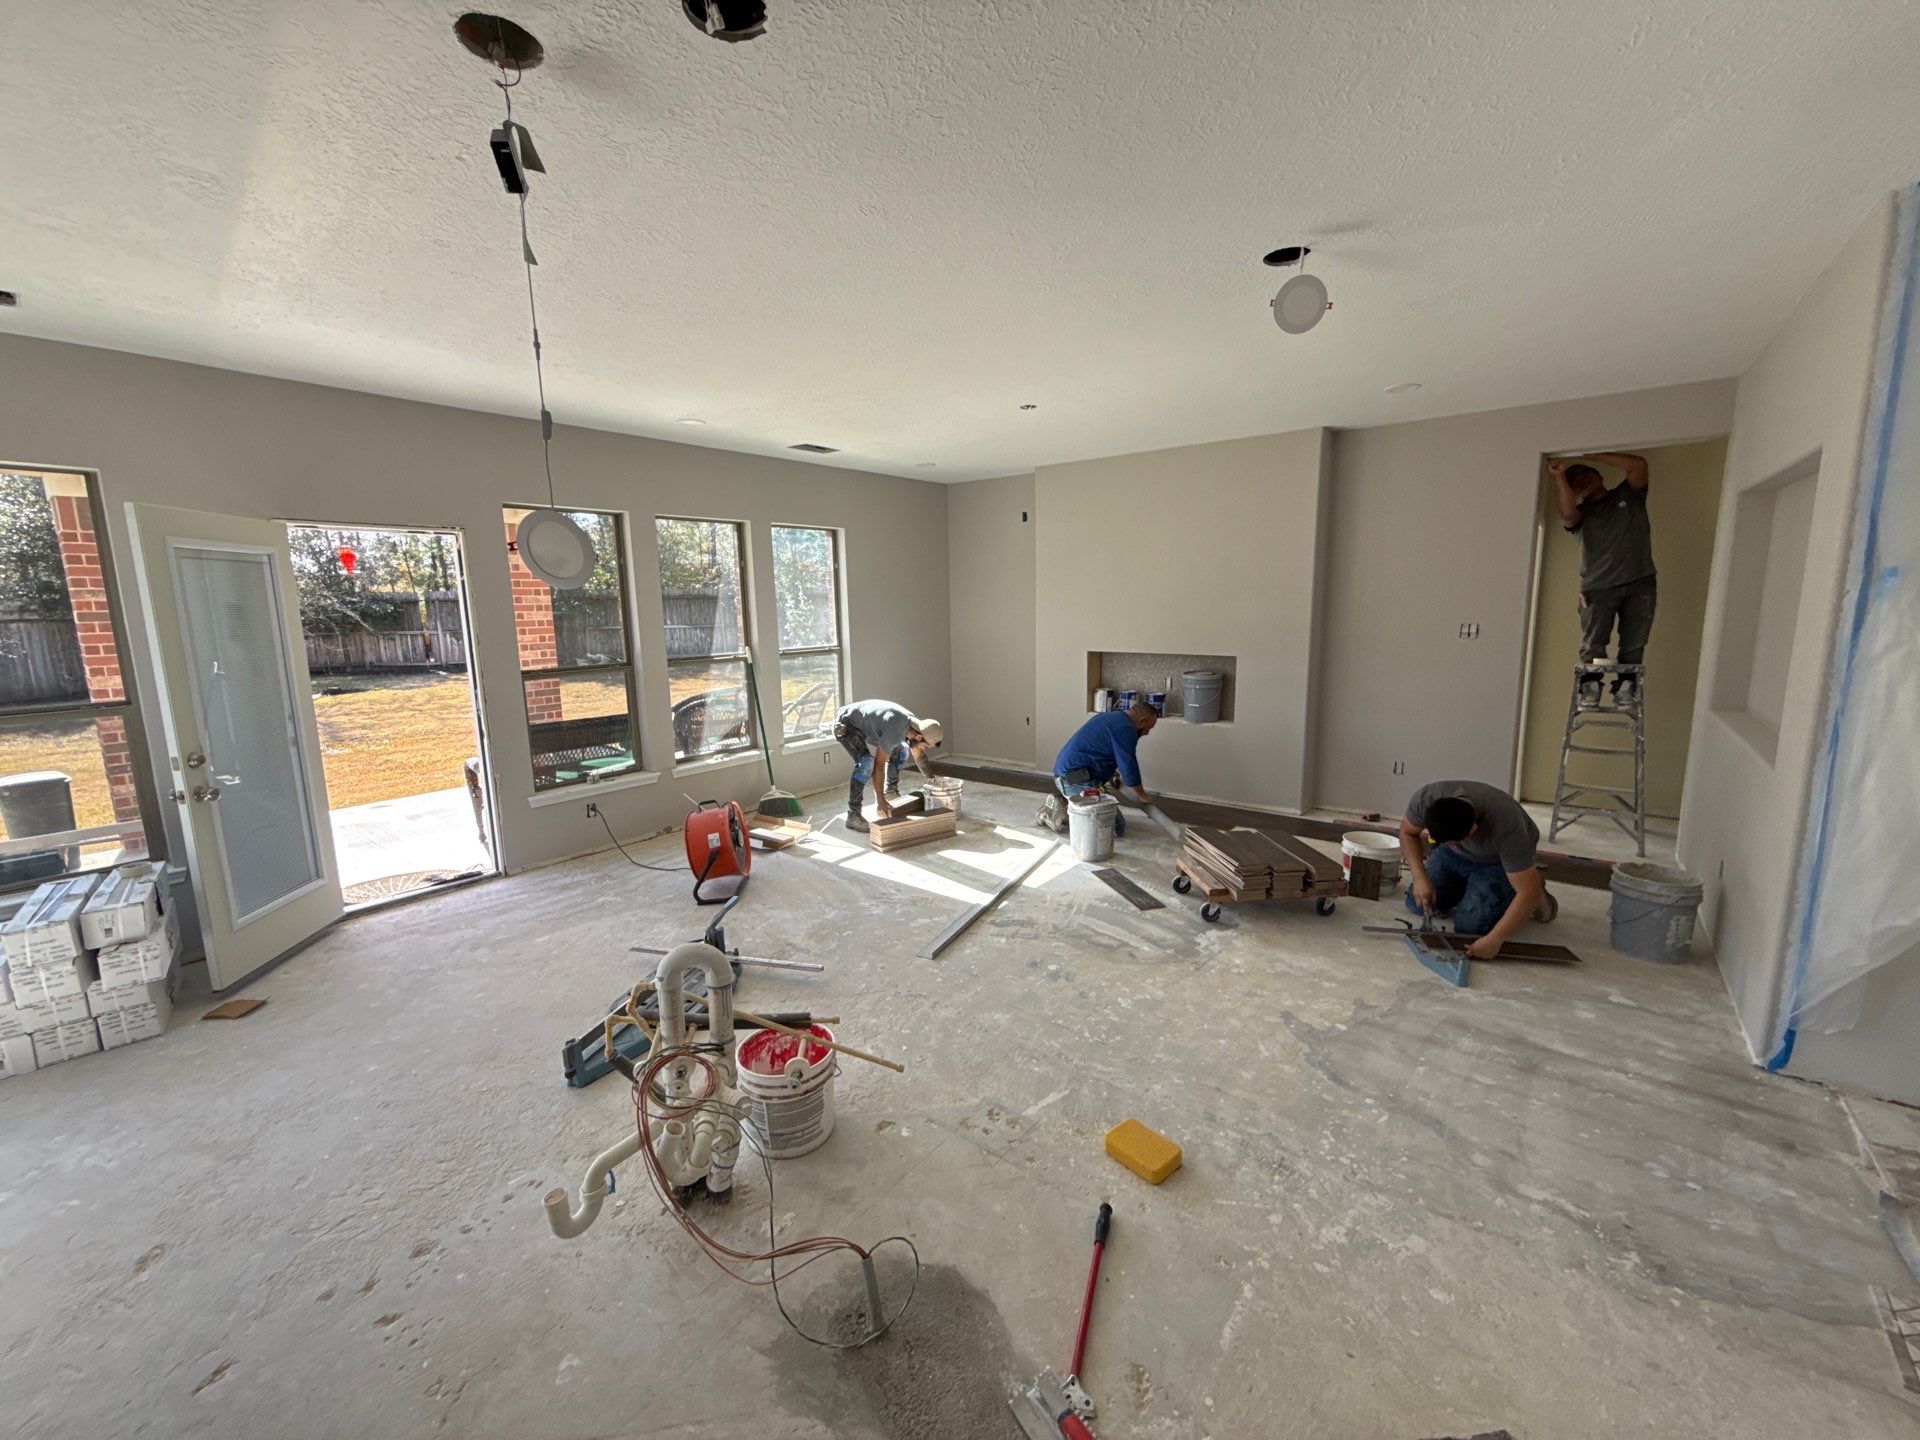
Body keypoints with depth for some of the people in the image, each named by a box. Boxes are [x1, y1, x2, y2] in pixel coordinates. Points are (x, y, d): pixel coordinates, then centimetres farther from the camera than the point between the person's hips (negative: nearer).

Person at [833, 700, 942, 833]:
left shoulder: (915, 723, -9)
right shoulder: (895, 731, -37)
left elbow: (918, 754, 10)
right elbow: (879, 765, -34)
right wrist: (880, 801, -32)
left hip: (865, 725, 9)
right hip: (845, 724, -9)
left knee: (901, 750, 7)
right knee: (866, 762, -29)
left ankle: (891, 790, 27)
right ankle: (853, 815, -24)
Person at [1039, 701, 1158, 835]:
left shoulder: (1109, 715, 19)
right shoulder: (1125, 728, -11)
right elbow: (1129, 768, -10)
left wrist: (1110, 773, 38)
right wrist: (1143, 796, 6)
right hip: (1076, 780, -11)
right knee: (1117, 827, -13)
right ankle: (1064, 813, -14)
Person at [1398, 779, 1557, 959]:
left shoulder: (1506, 827, -41)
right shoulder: (1425, 797, -32)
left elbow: (1528, 893, -35)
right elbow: (1407, 832, -11)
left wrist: (1494, 939, -39)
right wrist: (1420, 877, -22)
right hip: (1454, 855, 4)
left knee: (1468, 925, -17)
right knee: (1417, 904, -1)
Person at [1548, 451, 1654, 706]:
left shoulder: (1628, 495, 18)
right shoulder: (1582, 513, 15)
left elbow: (1639, 464, 1)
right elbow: (1567, 514, -10)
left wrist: (1594, 456, 4)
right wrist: (1559, 477, -12)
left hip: (1640, 584, 1)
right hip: (1599, 588, 0)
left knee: (1633, 646, -3)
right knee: (1592, 645, -8)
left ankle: (1625, 688, 2)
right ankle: (1590, 686, 2)